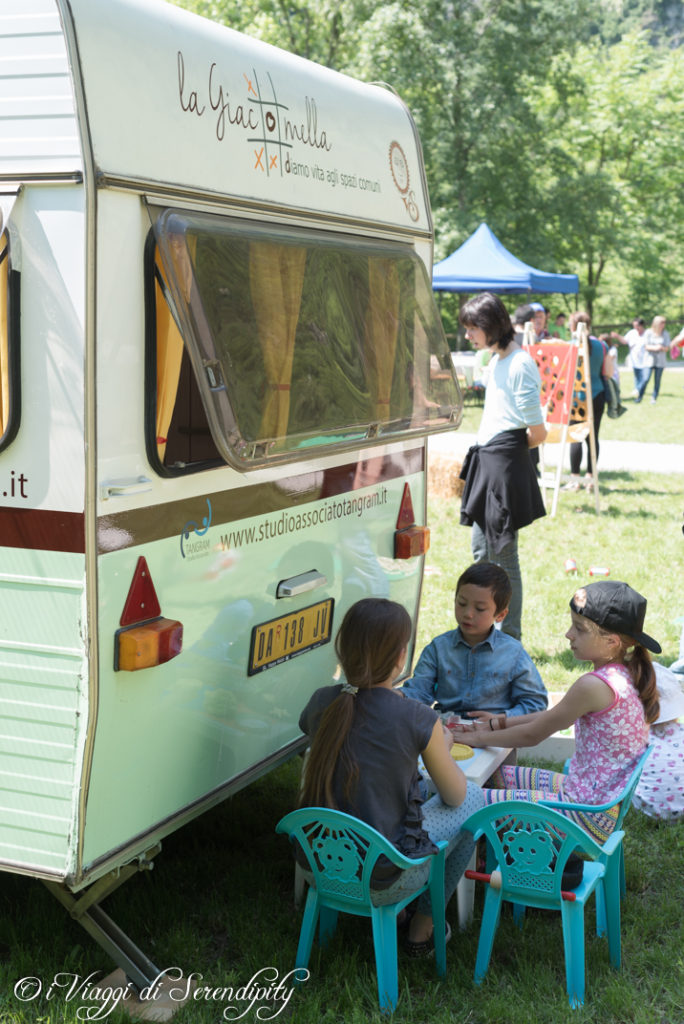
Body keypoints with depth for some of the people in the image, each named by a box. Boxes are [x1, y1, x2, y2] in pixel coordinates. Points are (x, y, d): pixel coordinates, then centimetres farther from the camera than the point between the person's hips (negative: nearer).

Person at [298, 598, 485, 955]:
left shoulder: (321, 704, -7)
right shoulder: (418, 720, -18)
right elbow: (455, 795, -2)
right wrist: (443, 747, 19)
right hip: (380, 883, -5)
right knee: (473, 798, 16)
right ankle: (423, 927, 25)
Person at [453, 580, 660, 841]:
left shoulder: (595, 685, -24)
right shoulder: (623, 675, 5)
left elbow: (532, 735, -13)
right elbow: (553, 717, 17)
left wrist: (482, 738, 1)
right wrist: (500, 723, 18)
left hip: (589, 816, -10)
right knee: (498, 774, 19)